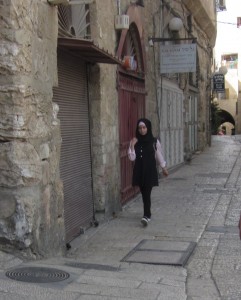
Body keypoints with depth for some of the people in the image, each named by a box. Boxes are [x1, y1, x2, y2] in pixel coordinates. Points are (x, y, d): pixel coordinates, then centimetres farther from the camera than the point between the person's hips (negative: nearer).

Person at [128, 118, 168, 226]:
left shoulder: (154, 142, -4)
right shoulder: (135, 142, 2)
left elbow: (159, 156, 6)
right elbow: (132, 158, -4)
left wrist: (164, 168, 14)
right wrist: (132, 145, -15)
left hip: (150, 171, -3)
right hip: (139, 171, 3)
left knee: (147, 193, -12)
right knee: (143, 193, 12)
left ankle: (146, 216, -17)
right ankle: (148, 213, 27)